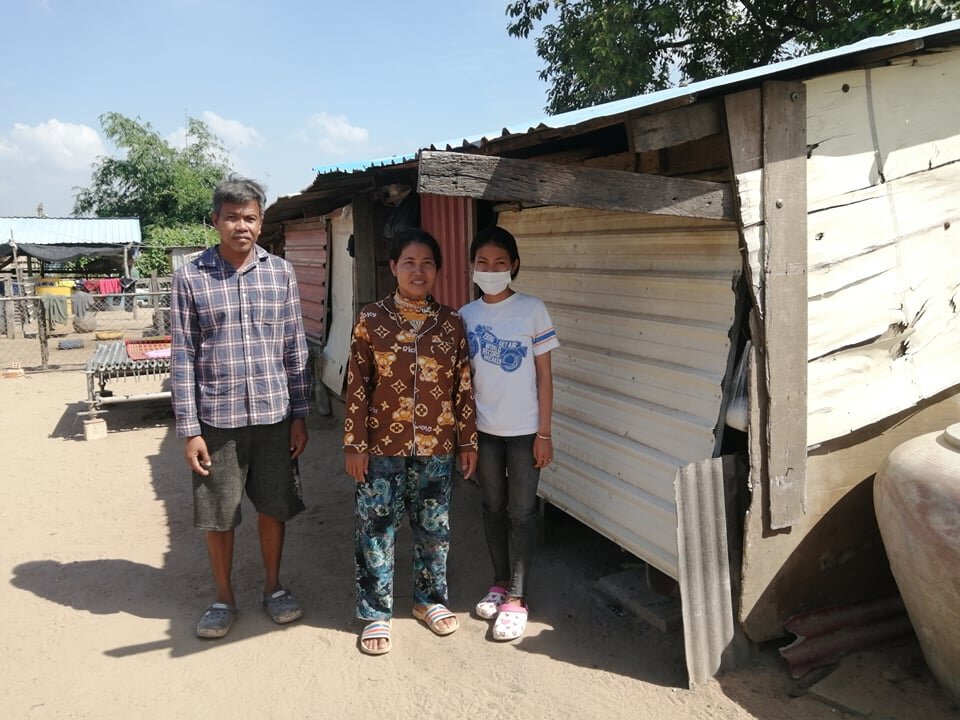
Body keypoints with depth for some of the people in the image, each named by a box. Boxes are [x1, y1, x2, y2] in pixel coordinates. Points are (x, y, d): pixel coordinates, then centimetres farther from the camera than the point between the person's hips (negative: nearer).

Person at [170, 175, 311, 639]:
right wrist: (189, 430, -6)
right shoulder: (190, 278, -3)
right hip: (217, 418, -1)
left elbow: (294, 349, 4)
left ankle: (273, 587, 34)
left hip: (273, 414, 2)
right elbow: (182, 358, -3)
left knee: (274, 507, 13)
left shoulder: (281, 273, 2)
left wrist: (299, 415, 3)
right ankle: (224, 598, 31)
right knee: (217, 515, 11)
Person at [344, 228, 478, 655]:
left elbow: (463, 386, 4)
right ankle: (376, 614, 25)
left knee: (434, 528, 14)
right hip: (383, 447, -2)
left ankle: (429, 600, 36)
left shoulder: (451, 322, 2)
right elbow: (357, 386, -3)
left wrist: (468, 442, 4)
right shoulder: (372, 320, -4)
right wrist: (354, 444, -6)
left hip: (436, 447, 2)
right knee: (376, 529, 7)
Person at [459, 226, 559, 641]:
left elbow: (544, 374, -6)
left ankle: (516, 597, 17)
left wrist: (544, 433, -8)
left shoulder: (532, 310, -7)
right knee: (493, 507, 15)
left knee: (521, 512, 5)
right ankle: (501, 582, 32)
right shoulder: (466, 315, 2)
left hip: (524, 430, -3)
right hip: (483, 429, 3)